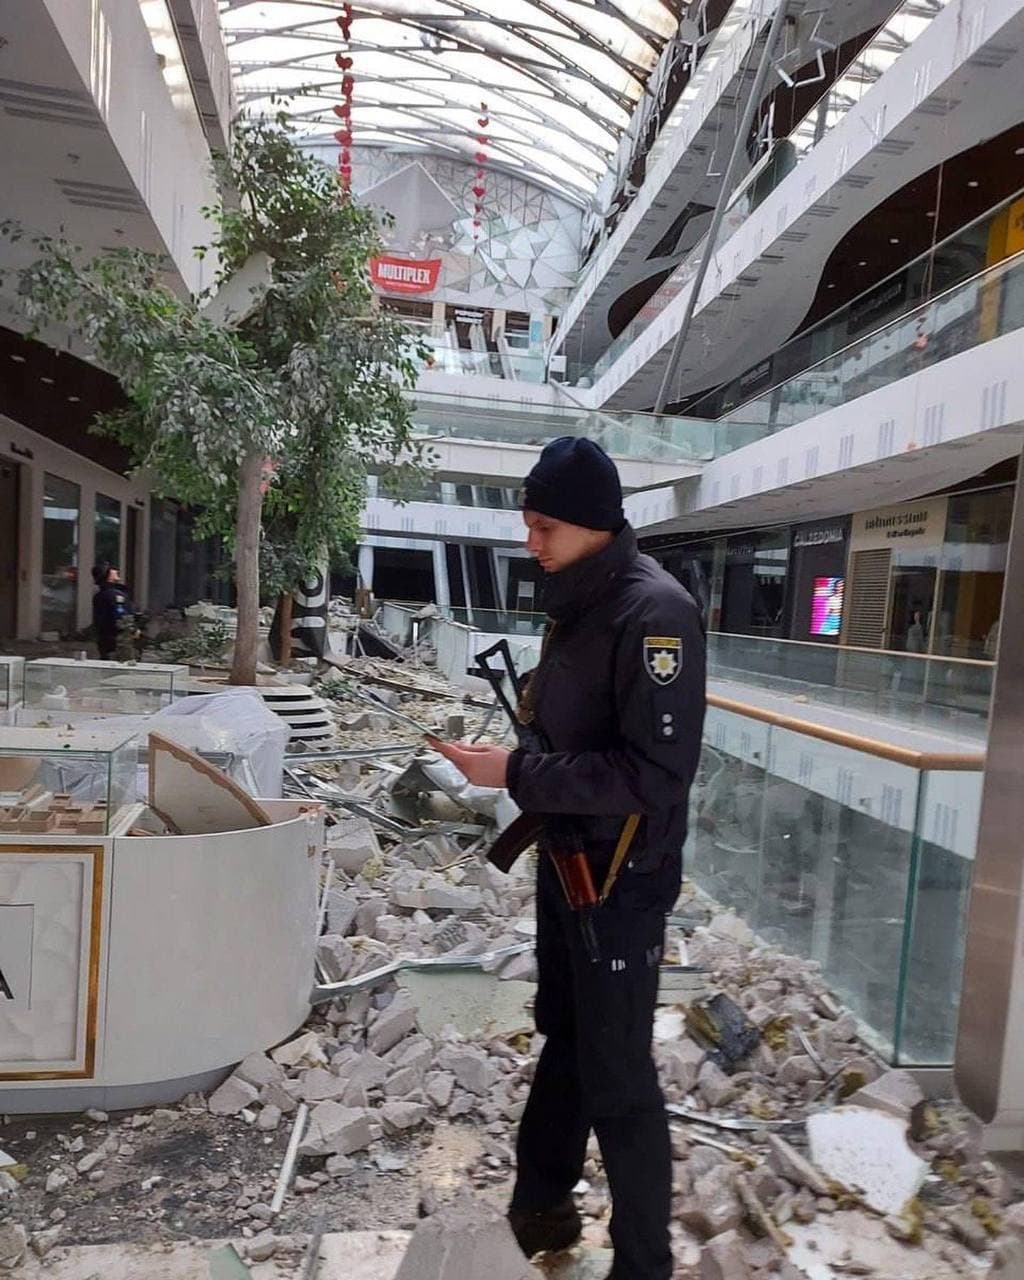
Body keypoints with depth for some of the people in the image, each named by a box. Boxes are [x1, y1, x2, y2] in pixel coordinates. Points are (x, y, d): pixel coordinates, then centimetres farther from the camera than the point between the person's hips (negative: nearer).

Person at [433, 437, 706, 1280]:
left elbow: (655, 773, -28)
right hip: (565, 862, 9)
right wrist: (523, 734, 0)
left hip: (622, 881, -9)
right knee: (563, 1043, 24)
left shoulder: (655, 614, -22)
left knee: (617, 1080, 7)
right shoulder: (574, 603, 6)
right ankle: (540, 1207, 46)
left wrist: (517, 773, -26)